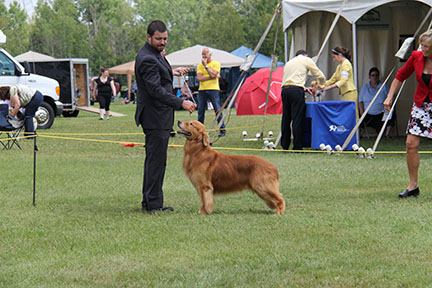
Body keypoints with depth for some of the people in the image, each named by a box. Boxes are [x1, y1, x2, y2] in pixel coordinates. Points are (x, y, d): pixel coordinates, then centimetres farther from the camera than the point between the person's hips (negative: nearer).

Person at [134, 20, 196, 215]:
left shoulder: (154, 54, 13)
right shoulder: (147, 59, -20)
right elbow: (156, 90, -27)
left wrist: (170, 72, 22)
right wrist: (181, 103, -32)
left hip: (157, 116, 11)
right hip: (155, 118, -11)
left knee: (154, 160, 15)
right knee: (156, 160, -7)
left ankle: (149, 202, 22)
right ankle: (153, 204, -3)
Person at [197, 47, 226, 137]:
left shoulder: (216, 63, 3)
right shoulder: (200, 65, 12)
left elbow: (213, 74, -13)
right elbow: (199, 78, -2)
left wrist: (206, 66, -11)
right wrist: (210, 77, -11)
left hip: (213, 89, -3)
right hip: (202, 90, 3)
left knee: (218, 110, -4)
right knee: (201, 111, 5)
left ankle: (222, 129, 1)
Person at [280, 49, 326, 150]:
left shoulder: (289, 62, 28)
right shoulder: (307, 60, 12)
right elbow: (320, 77, 12)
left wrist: (305, 88, 31)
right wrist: (321, 85, 32)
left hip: (285, 89, 6)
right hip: (296, 90, -6)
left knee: (286, 119, 11)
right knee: (297, 119, -4)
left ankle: (284, 145, 15)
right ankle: (297, 147, -5)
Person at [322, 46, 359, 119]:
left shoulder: (346, 64, -9)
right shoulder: (339, 66, 20)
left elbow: (343, 81, -19)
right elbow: (332, 80, 21)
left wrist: (329, 87, -25)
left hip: (350, 93, -9)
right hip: (345, 94, 9)